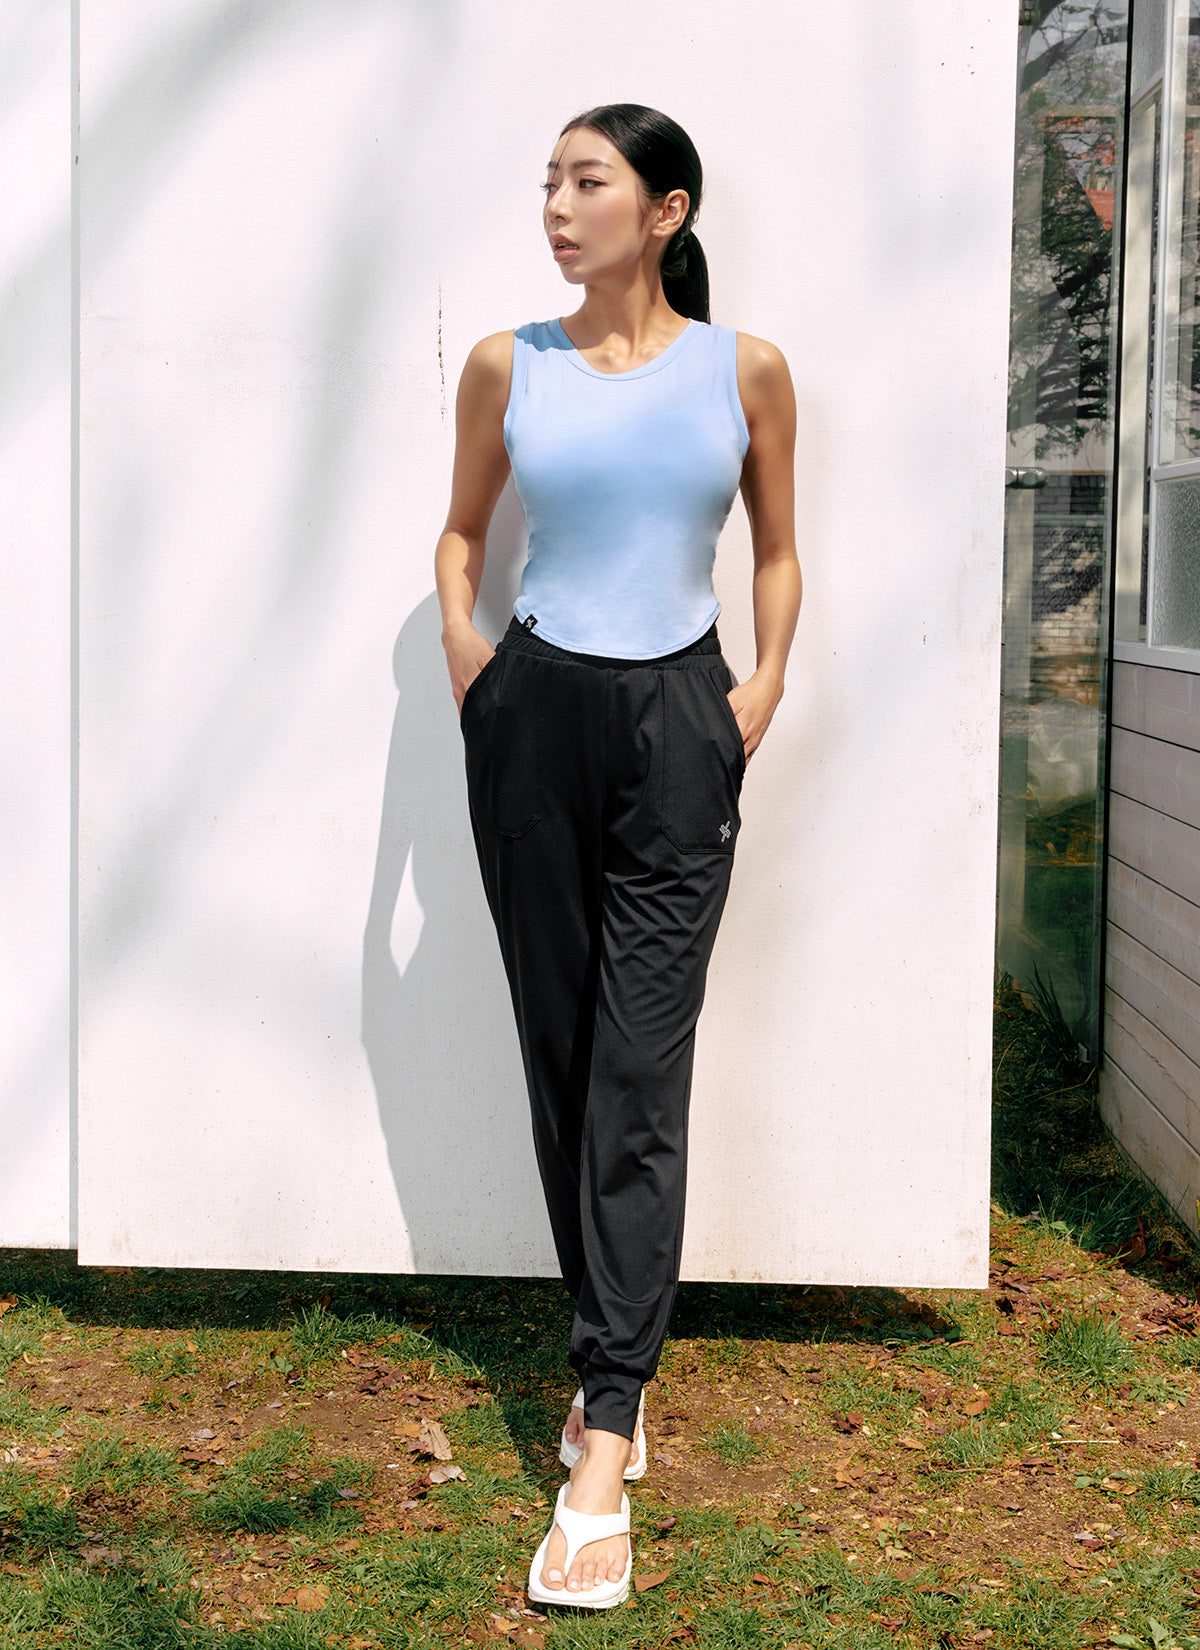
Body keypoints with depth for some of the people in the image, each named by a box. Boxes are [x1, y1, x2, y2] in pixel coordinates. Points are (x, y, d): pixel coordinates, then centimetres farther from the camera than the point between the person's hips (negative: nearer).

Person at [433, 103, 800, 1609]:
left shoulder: (745, 368, 3)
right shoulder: (507, 364, 5)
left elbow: (777, 549, 12)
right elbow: (462, 527, 17)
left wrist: (765, 681, -2)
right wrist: (459, 633, -1)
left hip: (678, 722, -2)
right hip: (536, 713, 2)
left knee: (640, 1068, -8)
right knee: (560, 1054, 5)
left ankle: (603, 1446, -9)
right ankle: (619, 1357, 21)